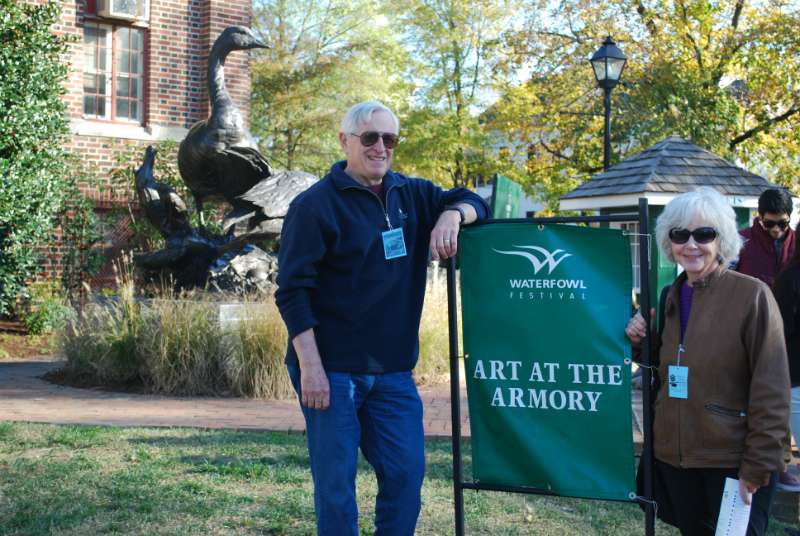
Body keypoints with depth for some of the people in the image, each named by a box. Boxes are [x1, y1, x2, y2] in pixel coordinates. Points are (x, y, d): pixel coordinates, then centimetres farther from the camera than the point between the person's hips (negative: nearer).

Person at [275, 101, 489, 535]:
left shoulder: (411, 195, 10)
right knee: (336, 481, 1)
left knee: (406, 473, 6)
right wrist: (309, 365, -17)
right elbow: (292, 290, -10)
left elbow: (473, 203, 15)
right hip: (331, 371, -5)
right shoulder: (315, 205, -7)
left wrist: (451, 215, -10)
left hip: (393, 370, 5)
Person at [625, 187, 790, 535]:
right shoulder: (671, 296, 8)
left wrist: (757, 468, -15)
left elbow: (771, 394, -13)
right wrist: (641, 342, 0)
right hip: (674, 455, 6)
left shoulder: (752, 294, -12)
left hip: (732, 463, -6)